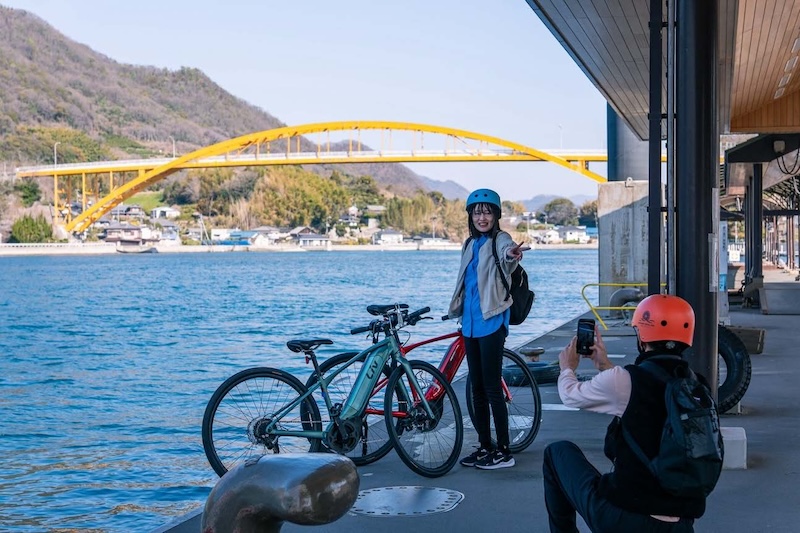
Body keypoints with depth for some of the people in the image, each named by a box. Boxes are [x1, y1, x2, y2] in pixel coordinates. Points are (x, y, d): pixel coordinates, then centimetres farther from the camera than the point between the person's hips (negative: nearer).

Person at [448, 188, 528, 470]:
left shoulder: (500, 240, -9)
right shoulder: (471, 244, 15)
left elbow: (505, 256, -34)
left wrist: (511, 255, -55)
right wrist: (457, 310, 30)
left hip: (491, 322, -8)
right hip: (470, 323, 8)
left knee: (492, 387, -7)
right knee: (477, 387, 12)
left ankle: (504, 451, -1)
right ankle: (485, 446, 21)